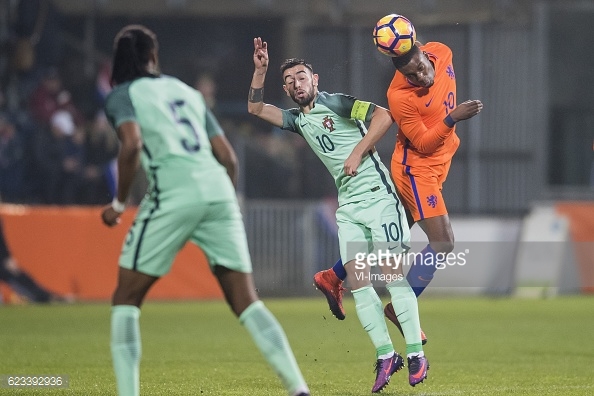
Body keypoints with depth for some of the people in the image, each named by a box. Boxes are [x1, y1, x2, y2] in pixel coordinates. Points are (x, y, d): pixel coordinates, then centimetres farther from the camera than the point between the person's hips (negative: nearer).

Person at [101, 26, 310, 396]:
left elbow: (132, 144, -11)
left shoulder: (122, 95, 10)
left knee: (126, 298, 9)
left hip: (172, 195, -4)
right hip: (218, 190, 5)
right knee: (246, 300, 7)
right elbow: (228, 156, 19)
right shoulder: (186, 91, 25)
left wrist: (119, 202, -1)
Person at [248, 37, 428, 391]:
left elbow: (384, 115, -12)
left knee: (392, 272, -12)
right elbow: (256, 108, 19)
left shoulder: (337, 103, -3)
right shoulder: (298, 120, 16)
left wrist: (359, 151, -14)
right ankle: (385, 355, -2)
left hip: (376, 192, -7)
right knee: (358, 281, -5)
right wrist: (260, 70, 8)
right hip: (348, 205, 7)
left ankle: (416, 354, -12)